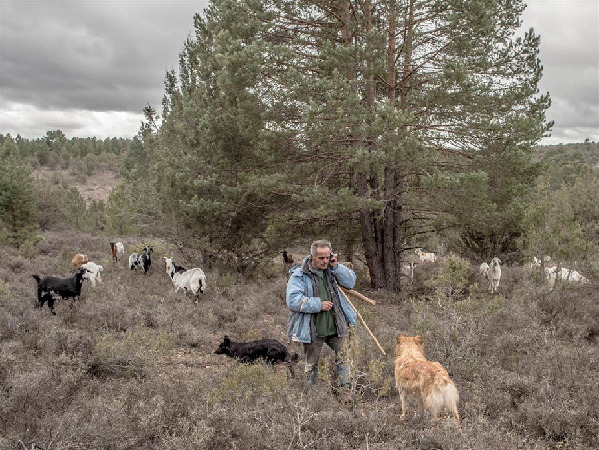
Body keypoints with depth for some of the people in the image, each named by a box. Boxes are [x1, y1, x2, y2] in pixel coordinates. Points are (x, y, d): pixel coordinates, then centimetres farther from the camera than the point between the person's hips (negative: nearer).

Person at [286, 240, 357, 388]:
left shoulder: (332, 270, 4)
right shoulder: (299, 275, -12)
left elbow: (350, 282, -1)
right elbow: (293, 301, -21)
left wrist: (336, 267, -12)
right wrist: (318, 304, -22)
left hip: (336, 327, 4)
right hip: (312, 331, -4)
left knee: (343, 359, 7)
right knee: (311, 365, 11)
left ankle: (345, 387, 21)